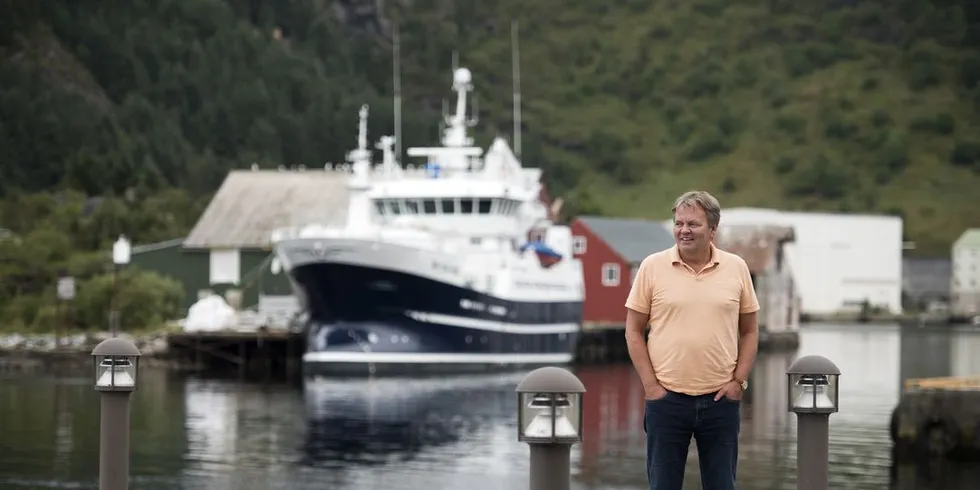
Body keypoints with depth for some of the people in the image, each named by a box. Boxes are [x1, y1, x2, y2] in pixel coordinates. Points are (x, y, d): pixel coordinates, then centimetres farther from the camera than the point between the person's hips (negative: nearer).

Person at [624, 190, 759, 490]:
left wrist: (739, 381, 0)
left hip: (720, 399, 1)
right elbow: (634, 331, 2)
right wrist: (650, 384, -5)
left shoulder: (736, 268, 4)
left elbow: (749, 331, 10)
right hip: (666, 398, -1)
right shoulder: (653, 267, 0)